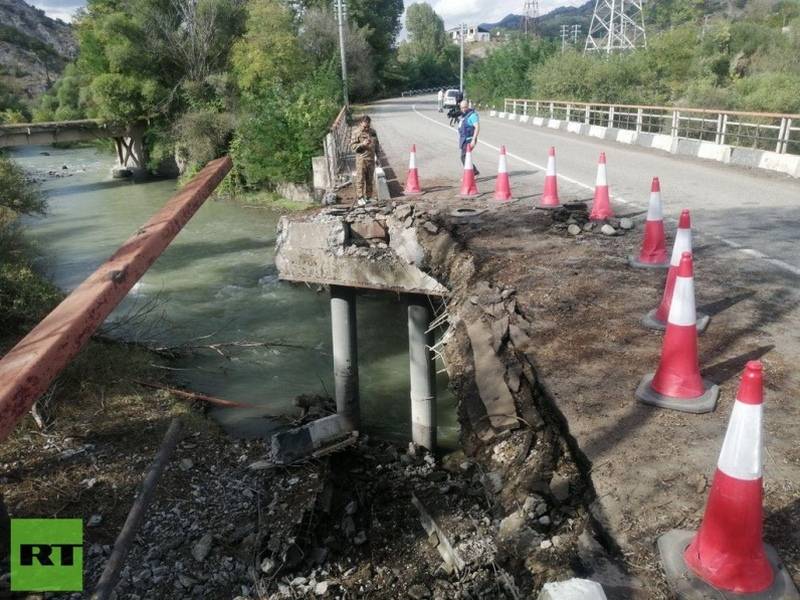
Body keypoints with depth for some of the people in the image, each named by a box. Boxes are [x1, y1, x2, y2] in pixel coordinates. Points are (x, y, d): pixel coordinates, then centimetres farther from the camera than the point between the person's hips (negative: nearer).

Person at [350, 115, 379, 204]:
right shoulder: (356, 132, -5)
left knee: (370, 179, 9)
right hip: (361, 159, -5)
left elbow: (376, 145, 19)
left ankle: (369, 197, 17)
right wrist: (362, 144, -23)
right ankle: (360, 198, 1)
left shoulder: (373, 131, 11)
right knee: (360, 179, -5)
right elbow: (353, 146, -8)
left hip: (371, 158, 5)